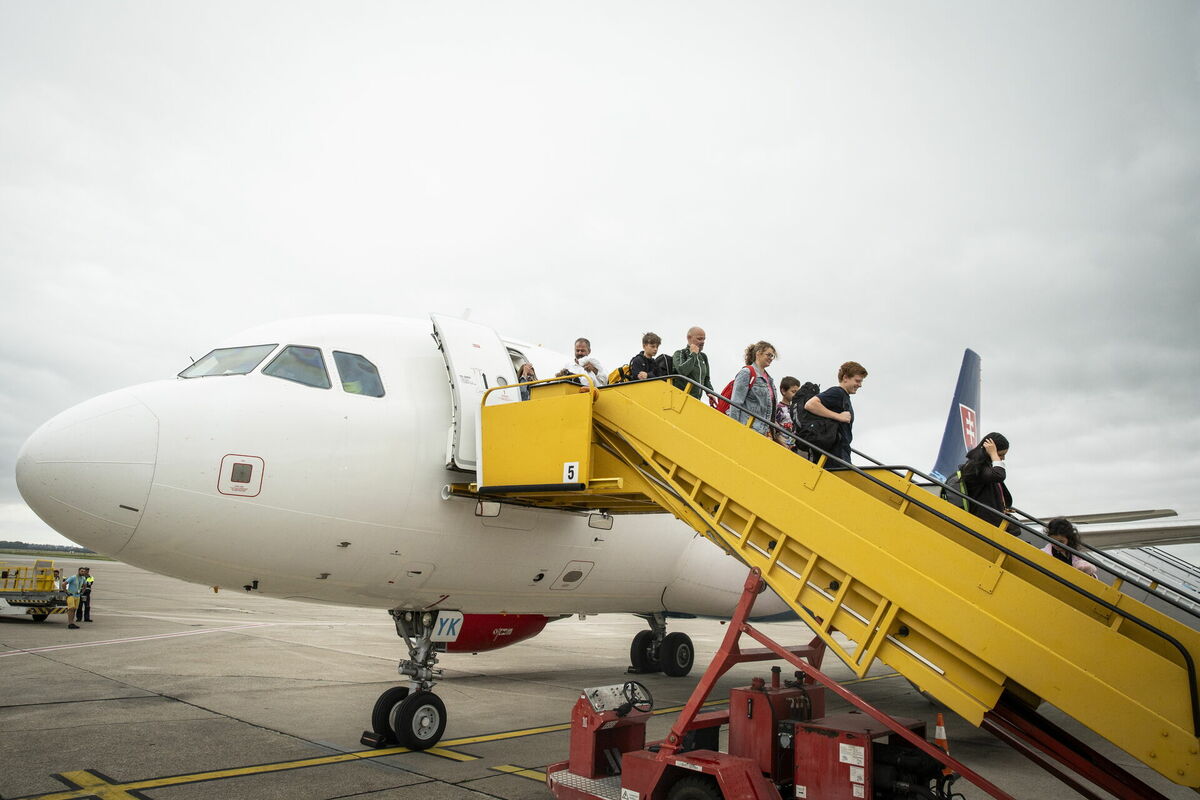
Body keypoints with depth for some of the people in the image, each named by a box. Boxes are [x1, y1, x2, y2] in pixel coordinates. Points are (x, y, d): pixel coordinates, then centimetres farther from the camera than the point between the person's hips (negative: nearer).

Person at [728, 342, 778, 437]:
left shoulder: (768, 378, 19)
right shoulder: (746, 373, -6)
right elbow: (736, 402, -12)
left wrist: (768, 429, 22)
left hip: (761, 430, 8)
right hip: (747, 428, -8)